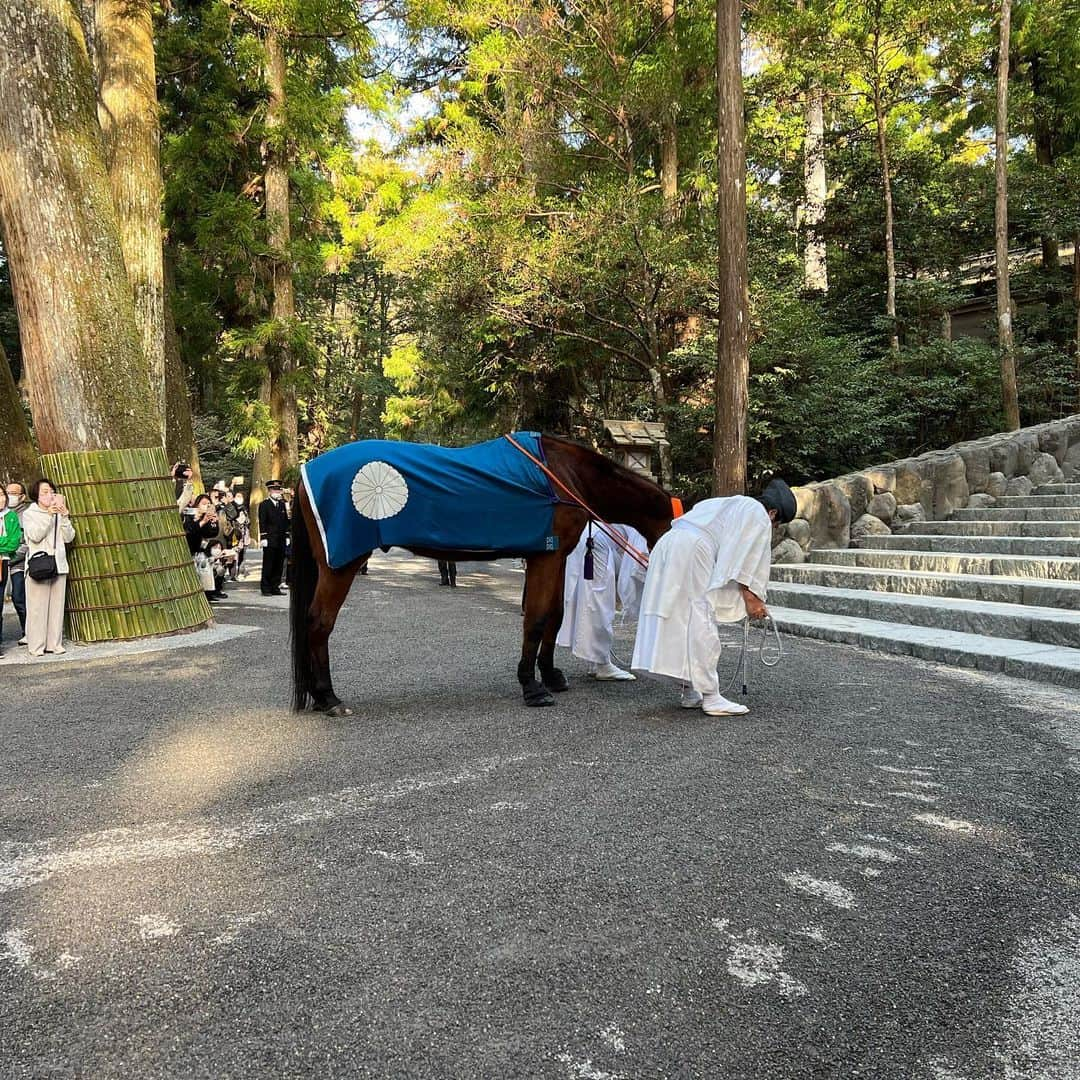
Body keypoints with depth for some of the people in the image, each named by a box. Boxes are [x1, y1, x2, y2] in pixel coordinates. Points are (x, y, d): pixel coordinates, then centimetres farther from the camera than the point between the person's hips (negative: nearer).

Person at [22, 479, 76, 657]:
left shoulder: (59, 514, 15)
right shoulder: (29, 514, 4)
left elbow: (69, 537, 6)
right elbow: (35, 535, -11)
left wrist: (65, 517, -6)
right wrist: (48, 516, -17)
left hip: (58, 565, 4)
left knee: (57, 606, 3)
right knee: (37, 607, -5)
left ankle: (55, 643, 8)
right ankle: (36, 645, -1)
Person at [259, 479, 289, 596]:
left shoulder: (282, 504, 16)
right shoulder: (264, 504, -1)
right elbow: (262, 523, -7)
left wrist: (287, 536, 11)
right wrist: (263, 538, -13)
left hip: (281, 540, 6)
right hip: (270, 540, -6)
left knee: (279, 565, 6)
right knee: (268, 565, -2)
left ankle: (275, 587, 12)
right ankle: (265, 588, 3)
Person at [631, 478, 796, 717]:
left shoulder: (729, 505, 34)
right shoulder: (759, 516, 8)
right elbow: (747, 560, -2)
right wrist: (752, 598, 1)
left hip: (666, 545, 9)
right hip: (694, 551, -9)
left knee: (679, 623, 11)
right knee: (701, 626, -7)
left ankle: (691, 692, 17)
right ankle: (710, 697, -4)